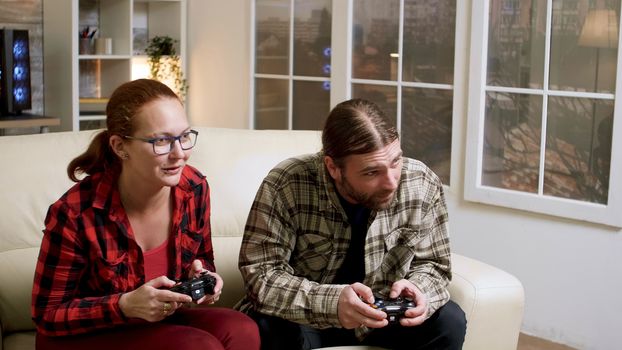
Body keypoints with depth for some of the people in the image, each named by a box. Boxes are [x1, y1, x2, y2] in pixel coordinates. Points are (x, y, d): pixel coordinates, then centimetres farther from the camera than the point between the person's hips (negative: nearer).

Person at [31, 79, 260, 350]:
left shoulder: (194, 188, -9)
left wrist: (201, 276, -13)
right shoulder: (75, 214, -23)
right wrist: (125, 306, -29)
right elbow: (47, 316, -14)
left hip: (162, 320, 5)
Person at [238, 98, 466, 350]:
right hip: (304, 317, -3)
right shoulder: (285, 186, -25)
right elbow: (261, 273, -25)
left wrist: (418, 290, -26)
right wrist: (331, 302, -41)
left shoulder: (422, 185, -15)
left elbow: (431, 265, -2)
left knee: (449, 322, -20)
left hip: (384, 316, 3)